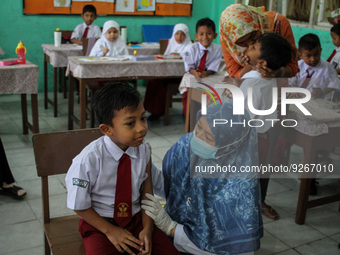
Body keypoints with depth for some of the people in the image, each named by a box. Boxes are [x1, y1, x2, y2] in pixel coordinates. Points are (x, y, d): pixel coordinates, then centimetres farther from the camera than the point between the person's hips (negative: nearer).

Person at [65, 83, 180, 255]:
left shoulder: (143, 150, -10)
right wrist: (110, 231, -13)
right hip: (100, 222, -3)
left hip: (136, 218, 3)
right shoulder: (89, 159, -21)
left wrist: (147, 228, -14)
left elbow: (147, 191, -2)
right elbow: (80, 206, -10)